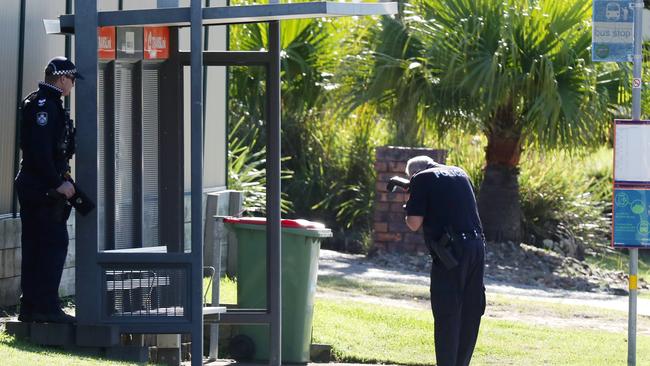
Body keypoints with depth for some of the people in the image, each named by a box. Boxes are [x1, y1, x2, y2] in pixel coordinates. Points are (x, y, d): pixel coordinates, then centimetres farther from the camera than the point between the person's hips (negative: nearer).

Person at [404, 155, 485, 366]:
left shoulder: (422, 179, -1)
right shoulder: (460, 174, 19)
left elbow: (414, 223, -7)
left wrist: (409, 209, 14)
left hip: (451, 252, -6)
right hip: (477, 245, 6)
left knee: (447, 316, -2)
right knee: (470, 314, 12)